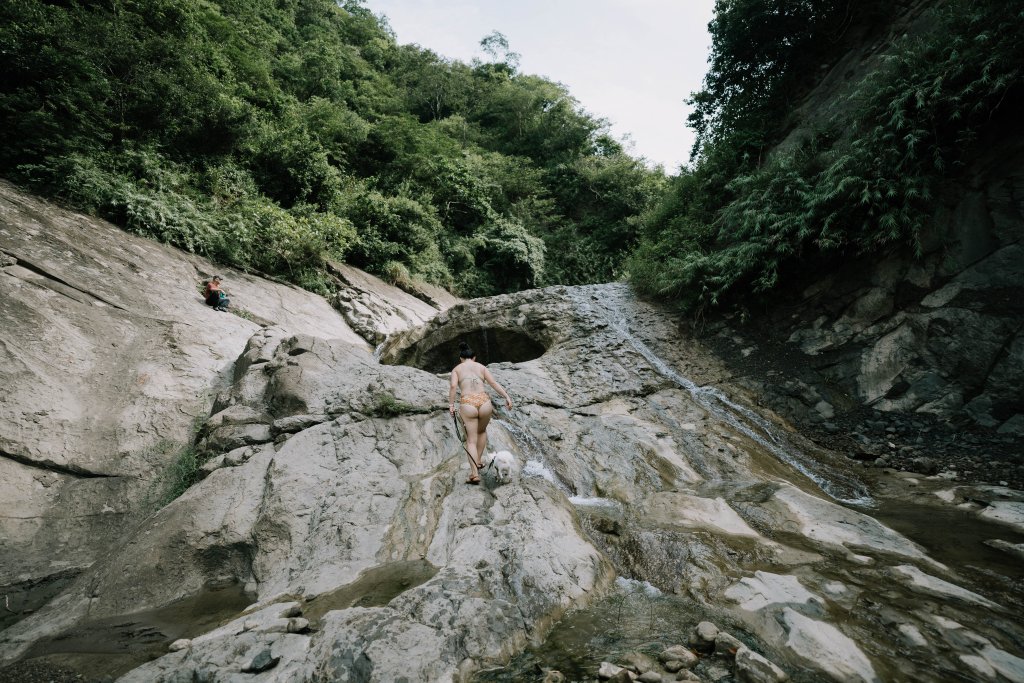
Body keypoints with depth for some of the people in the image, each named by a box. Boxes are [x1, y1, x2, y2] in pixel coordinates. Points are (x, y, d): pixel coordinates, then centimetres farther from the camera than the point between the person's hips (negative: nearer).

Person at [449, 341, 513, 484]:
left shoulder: (456, 369, 17)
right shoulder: (481, 367, 19)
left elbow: (453, 386, -2)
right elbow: (494, 383, 5)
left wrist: (451, 404, -2)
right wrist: (507, 397, -1)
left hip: (467, 404, -1)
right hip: (484, 403, 2)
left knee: (471, 440, 6)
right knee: (482, 431, 30)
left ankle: (474, 473, -7)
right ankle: (478, 462, 30)